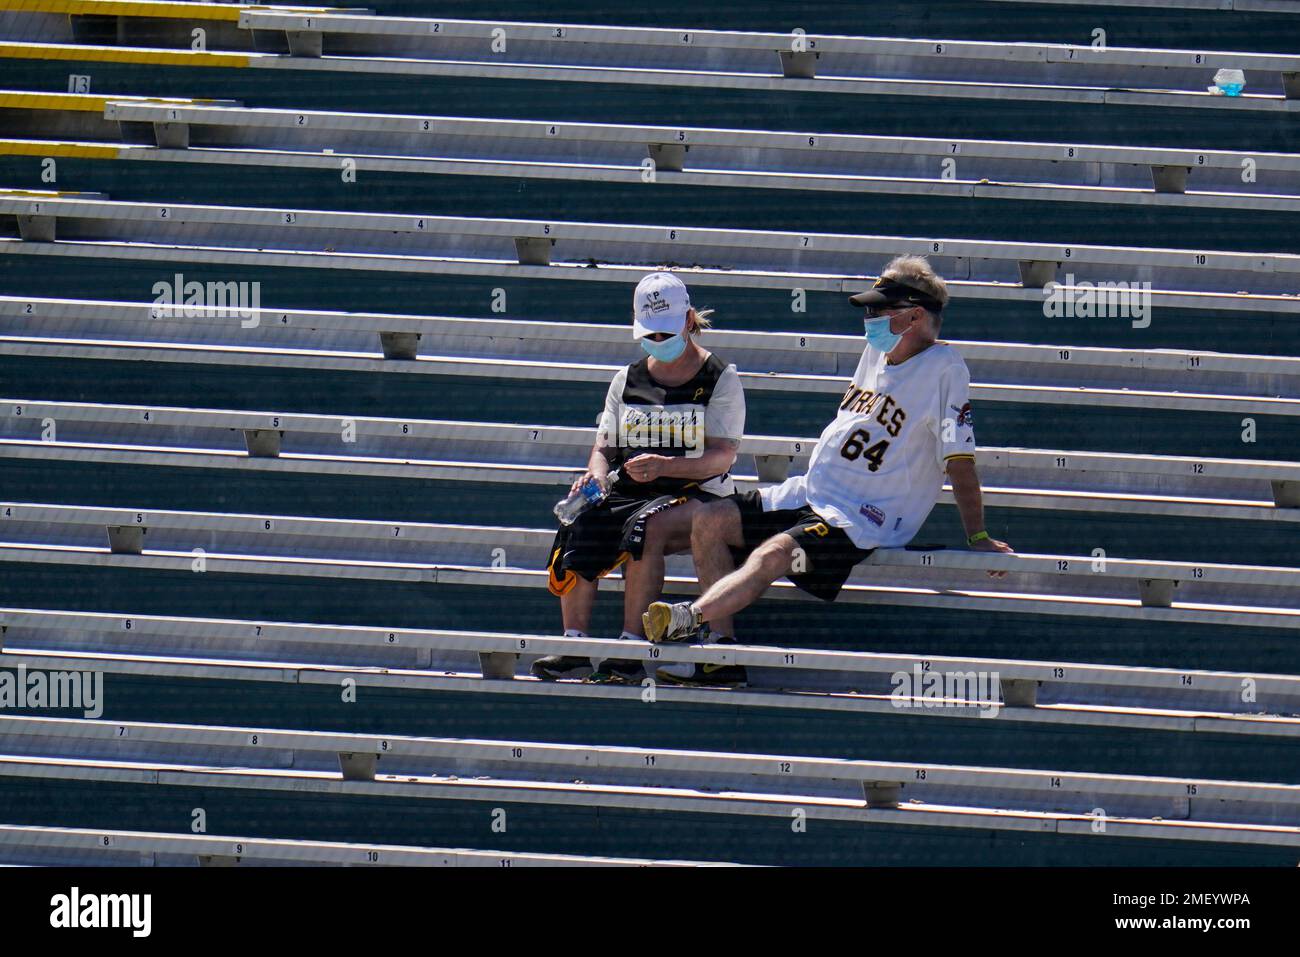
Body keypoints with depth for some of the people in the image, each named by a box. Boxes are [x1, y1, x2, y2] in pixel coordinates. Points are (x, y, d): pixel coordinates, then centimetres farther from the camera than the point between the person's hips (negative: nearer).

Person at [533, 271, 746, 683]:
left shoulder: (719, 379, 0)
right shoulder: (627, 381, 16)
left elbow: (723, 456, -11)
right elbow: (604, 447, 14)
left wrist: (662, 466, -28)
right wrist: (596, 474, -12)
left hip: (697, 495, -5)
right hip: (629, 493, 5)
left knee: (648, 525, -37)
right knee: (579, 526, -26)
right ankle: (574, 649, -28)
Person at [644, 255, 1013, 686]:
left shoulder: (943, 368, -13)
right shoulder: (877, 350, 12)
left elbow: (959, 460, -15)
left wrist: (977, 537, -15)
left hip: (864, 519, -9)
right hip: (810, 491, 9)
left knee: (775, 552, -34)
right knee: (709, 520, -4)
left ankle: (689, 619, -49)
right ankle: (720, 651, -13)